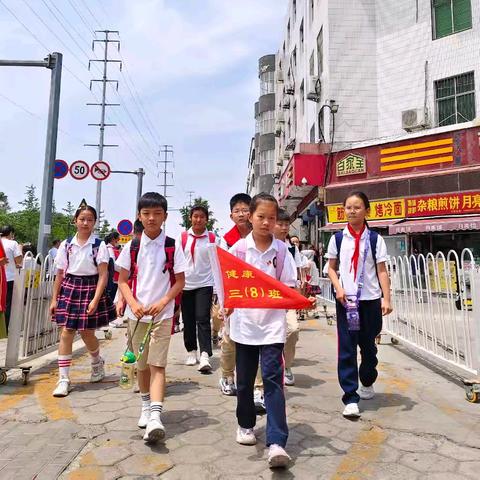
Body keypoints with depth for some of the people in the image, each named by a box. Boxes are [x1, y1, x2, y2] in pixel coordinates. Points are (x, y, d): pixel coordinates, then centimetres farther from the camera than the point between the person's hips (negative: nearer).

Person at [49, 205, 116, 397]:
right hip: (69, 289, 3)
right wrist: (54, 299, 5)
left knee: (87, 333, 7)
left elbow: (103, 275, -10)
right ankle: (63, 378, 7)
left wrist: (95, 299, -17)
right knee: (66, 332, -1)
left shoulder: (99, 245, -7)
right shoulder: (66, 244, 3)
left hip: (91, 289, -2)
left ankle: (97, 362, 37)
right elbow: (60, 274, 7)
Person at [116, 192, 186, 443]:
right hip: (136, 313, 3)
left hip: (162, 314, -3)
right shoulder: (132, 246, 2)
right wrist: (133, 304, -11)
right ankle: (146, 406, 34)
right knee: (141, 364, 15)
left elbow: (180, 282, 0)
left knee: (157, 364, -9)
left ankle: (155, 416, -12)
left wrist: (163, 302, -14)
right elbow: (123, 281, 5)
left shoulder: (172, 247, -3)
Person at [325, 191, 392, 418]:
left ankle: (367, 382, 40)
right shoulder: (337, 238, 3)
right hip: (345, 299, 0)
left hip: (370, 299, 0)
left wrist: (386, 299, -8)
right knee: (346, 348, -2)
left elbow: (382, 271, -1)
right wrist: (338, 288, -9)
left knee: (368, 344, 14)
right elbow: (331, 268, 7)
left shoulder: (375, 239, 0)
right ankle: (350, 397, 4)